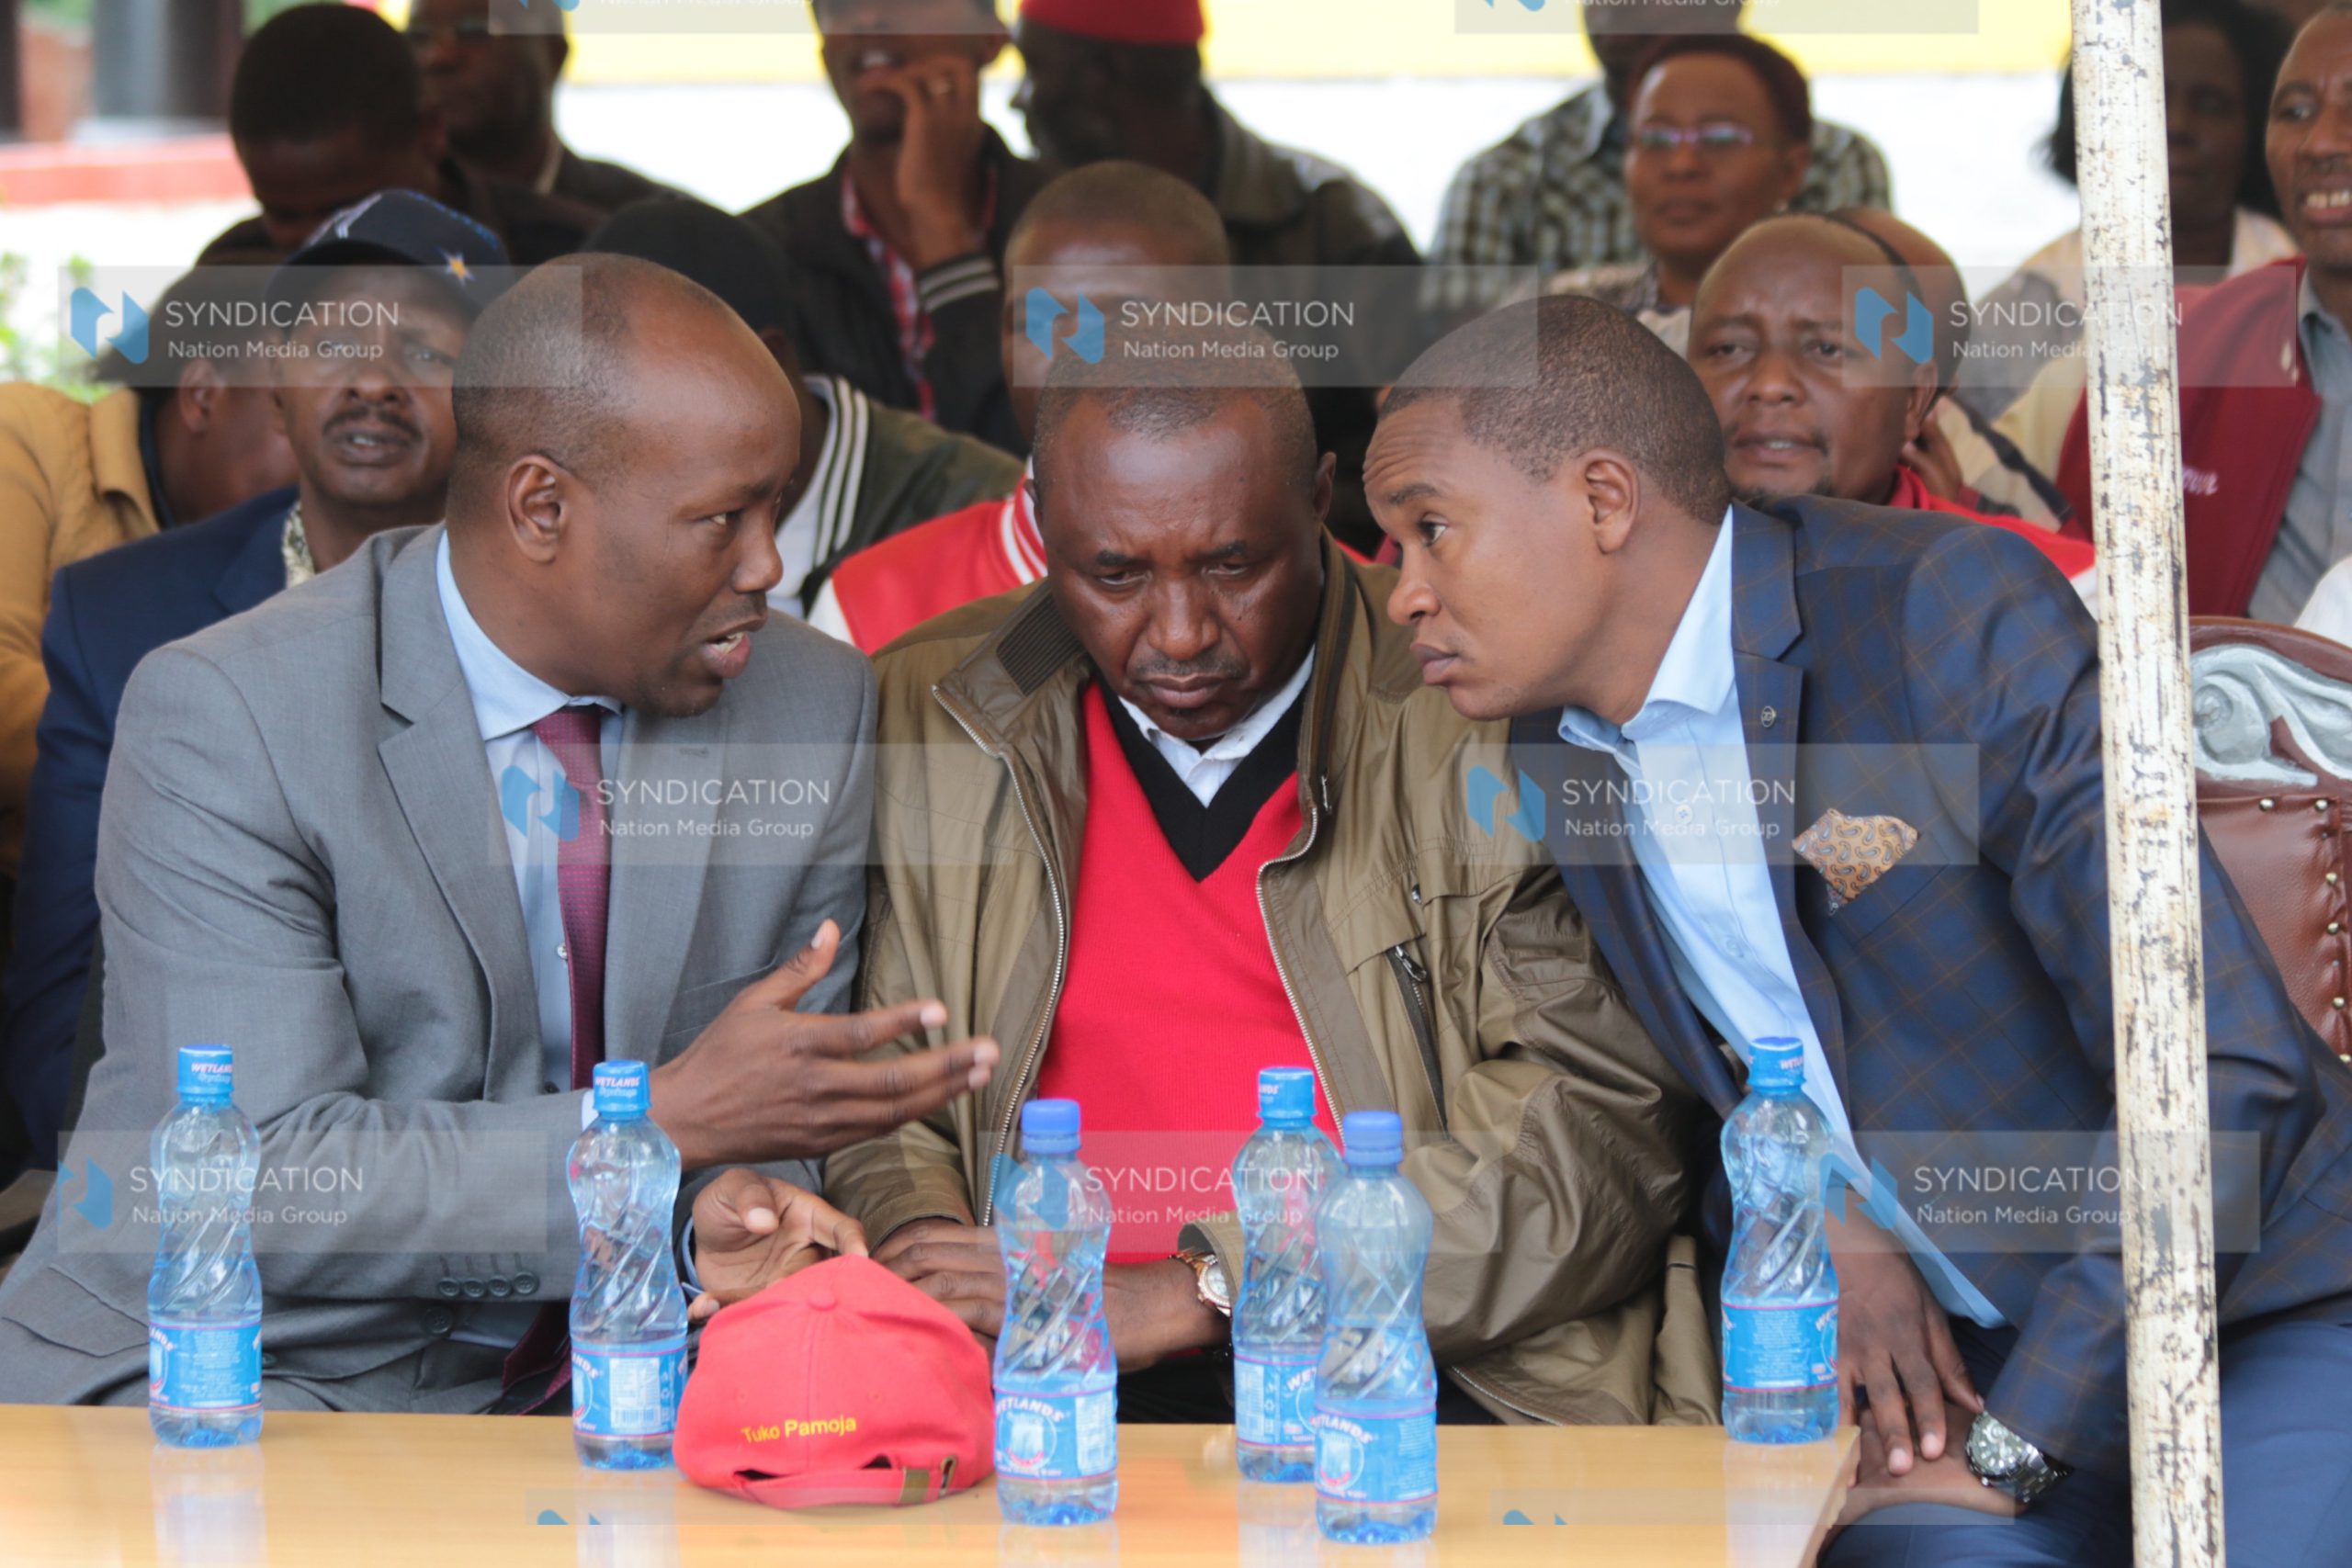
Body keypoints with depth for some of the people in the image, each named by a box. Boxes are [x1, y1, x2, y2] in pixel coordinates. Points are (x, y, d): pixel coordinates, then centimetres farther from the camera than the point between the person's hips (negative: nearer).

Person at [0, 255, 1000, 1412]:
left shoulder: (813, 710, 2)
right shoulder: (223, 720, -14)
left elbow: (774, 1102, 9)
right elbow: (258, 1186, -21)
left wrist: (728, 1218, -16)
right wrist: (673, 1122, -25)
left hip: (581, 1385, 6)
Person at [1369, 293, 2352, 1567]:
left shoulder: (1956, 613, -15)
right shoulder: (1554, 755, 6)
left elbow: (2220, 1065, -20)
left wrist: (2010, 1447, -19)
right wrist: (1815, 1235, -3)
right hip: (1943, 1358, 4)